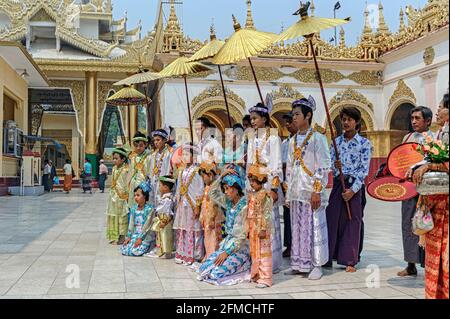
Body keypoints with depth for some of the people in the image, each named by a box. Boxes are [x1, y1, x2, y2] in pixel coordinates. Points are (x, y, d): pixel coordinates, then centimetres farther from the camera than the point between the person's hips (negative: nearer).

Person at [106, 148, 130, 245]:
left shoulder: (126, 169, -12)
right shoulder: (114, 168, 9)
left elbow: (128, 184, -13)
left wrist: (126, 195, -15)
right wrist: (112, 193, 14)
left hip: (122, 196, -7)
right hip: (114, 196, 7)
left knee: (122, 216, -1)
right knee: (113, 215, 10)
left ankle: (122, 236, 7)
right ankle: (114, 236, 19)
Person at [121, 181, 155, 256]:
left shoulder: (149, 208, -11)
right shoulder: (133, 208, 7)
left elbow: (147, 225, -14)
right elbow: (131, 223, 7)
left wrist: (140, 238, -17)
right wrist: (128, 236, -2)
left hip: (145, 235, -6)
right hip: (135, 234, 6)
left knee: (135, 251, -23)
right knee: (124, 249, -10)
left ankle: (149, 245, 7)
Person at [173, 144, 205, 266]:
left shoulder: (197, 171, -8)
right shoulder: (181, 172, 13)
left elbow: (200, 191, -10)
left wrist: (197, 206, -13)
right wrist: (177, 204, 14)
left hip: (192, 205, -6)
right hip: (182, 205, 6)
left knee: (192, 230, -3)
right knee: (181, 230, 8)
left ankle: (192, 256, 4)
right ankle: (181, 255, 17)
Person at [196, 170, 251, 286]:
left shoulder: (245, 207, -18)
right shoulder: (229, 203, 5)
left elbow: (242, 236, -19)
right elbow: (212, 193, 13)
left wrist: (226, 252, -18)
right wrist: (221, 176, 0)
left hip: (240, 248, -8)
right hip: (228, 243, 8)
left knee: (216, 273, -18)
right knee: (203, 268, -1)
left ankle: (246, 265, 5)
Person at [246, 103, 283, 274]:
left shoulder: (273, 138, -6)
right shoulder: (252, 139, 14)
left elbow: (277, 165, -10)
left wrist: (274, 189, -14)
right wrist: (248, 186, 13)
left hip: (268, 184, -6)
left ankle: (272, 262, 5)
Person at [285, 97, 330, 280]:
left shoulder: (317, 138, -5)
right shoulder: (293, 140, 14)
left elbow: (324, 167, -9)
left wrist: (317, 191, -14)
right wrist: (288, 192, 14)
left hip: (311, 192, -6)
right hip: (295, 192, 6)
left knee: (313, 227, -1)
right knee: (297, 228, 10)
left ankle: (316, 265, 9)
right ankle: (299, 264, 19)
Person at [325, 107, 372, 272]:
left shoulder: (364, 143, -2)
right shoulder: (337, 141, 10)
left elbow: (364, 169, -7)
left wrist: (353, 189, -15)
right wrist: (335, 166, -15)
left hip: (354, 185, -3)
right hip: (337, 184, 3)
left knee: (352, 221, 1)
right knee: (332, 218, 2)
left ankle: (350, 260, 9)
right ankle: (328, 257, 12)